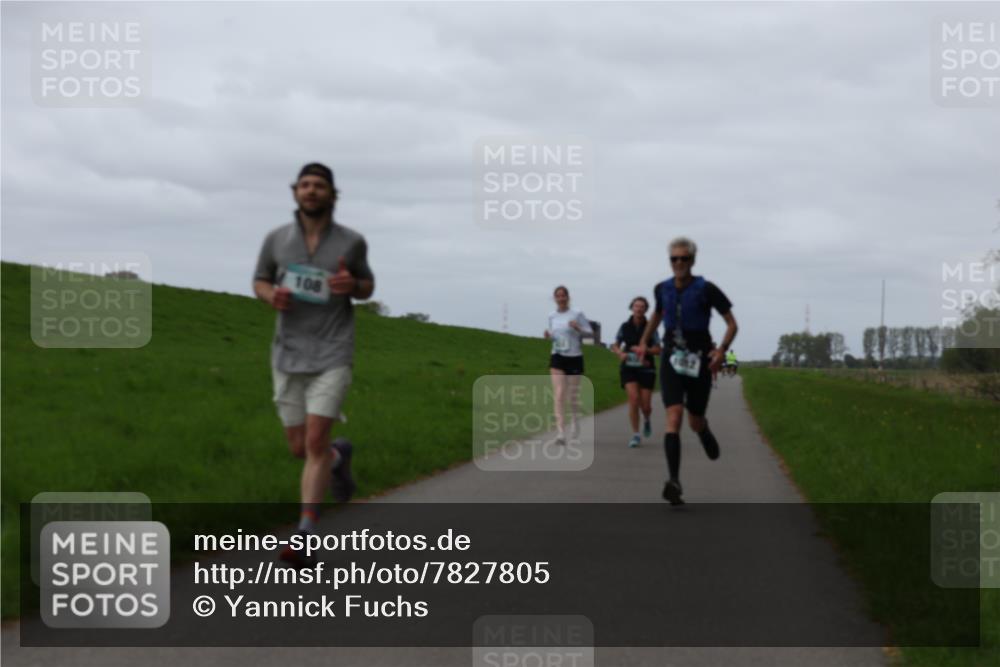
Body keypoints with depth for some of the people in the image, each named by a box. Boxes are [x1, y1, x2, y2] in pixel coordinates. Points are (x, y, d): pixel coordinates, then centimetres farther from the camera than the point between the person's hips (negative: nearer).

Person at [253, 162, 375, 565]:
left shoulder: (351, 242, -2)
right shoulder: (276, 239, 1)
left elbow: (368, 286, 12)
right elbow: (260, 281, 14)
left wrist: (353, 285, -12)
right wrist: (271, 296, -10)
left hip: (332, 355, -3)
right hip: (288, 355, 3)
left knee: (315, 442, -14)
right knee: (299, 448, 9)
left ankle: (304, 539, -11)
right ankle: (339, 457, 46)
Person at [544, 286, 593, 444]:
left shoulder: (577, 315, -4)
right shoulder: (552, 316, 8)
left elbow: (590, 333, -3)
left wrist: (578, 328, -21)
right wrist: (549, 335, 0)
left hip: (575, 358, -2)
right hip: (557, 358, 2)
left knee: (572, 397, 8)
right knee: (559, 396, -13)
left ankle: (574, 419, 40)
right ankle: (560, 433, -17)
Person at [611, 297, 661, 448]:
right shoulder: (625, 327, 2)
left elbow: (658, 350, -2)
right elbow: (615, 346, 11)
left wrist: (644, 350, -19)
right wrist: (620, 353, -11)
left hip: (646, 368, 0)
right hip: (628, 367, 0)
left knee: (645, 405, -1)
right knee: (634, 398, -17)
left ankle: (646, 420, 37)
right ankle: (635, 435, -8)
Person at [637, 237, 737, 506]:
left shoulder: (707, 289, -10)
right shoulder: (663, 289, 2)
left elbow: (732, 324, -6)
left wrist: (722, 350, -21)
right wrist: (644, 342, 18)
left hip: (699, 361, -1)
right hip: (671, 361, 2)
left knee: (695, 422, 11)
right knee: (674, 417, -19)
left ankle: (706, 432, 53)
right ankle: (674, 482, -27)